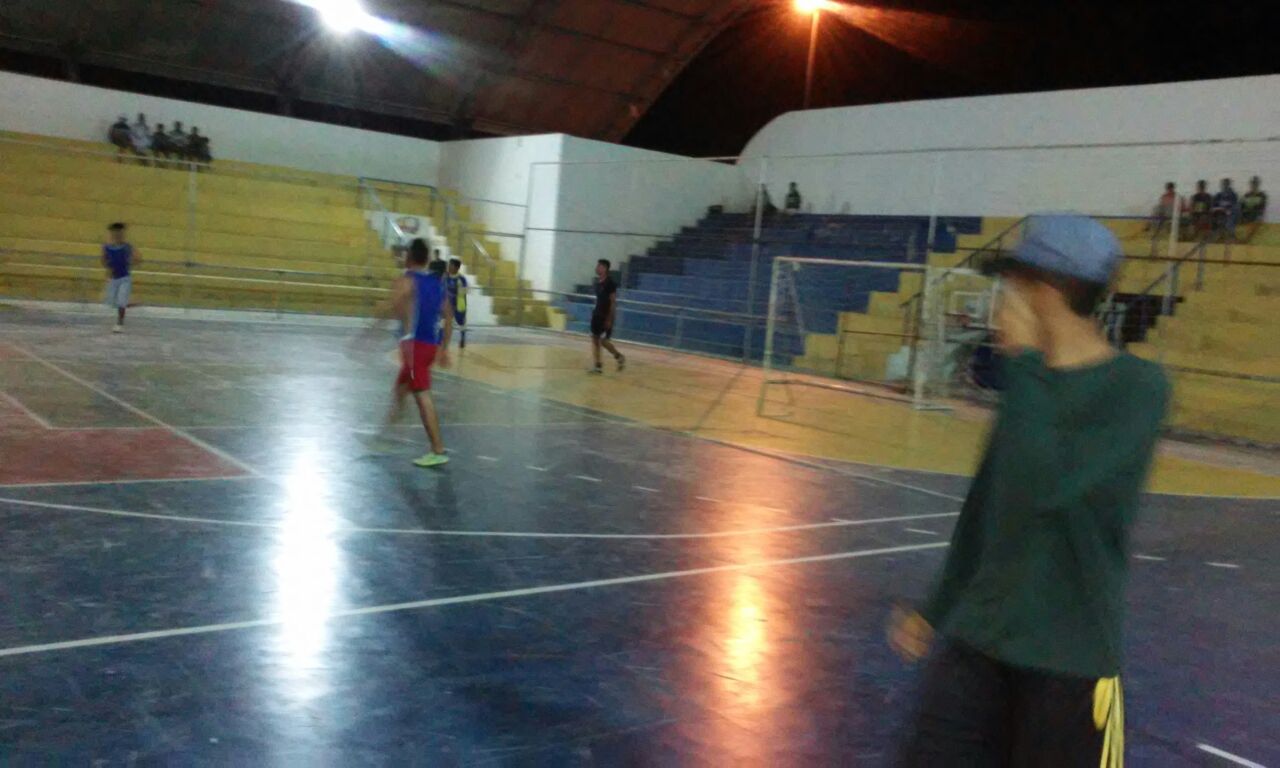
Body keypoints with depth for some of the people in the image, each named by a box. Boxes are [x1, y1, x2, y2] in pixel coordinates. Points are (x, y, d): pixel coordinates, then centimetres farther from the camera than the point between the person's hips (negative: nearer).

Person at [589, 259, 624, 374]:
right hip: (597, 314, 8)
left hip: (606, 316, -8)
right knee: (595, 339, 4)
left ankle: (619, 357, 15)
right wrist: (595, 312, 17)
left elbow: (613, 301, -16)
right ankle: (598, 366, 8)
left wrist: (610, 319, -19)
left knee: (604, 340, -8)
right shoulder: (598, 281, 9)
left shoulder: (610, 282, -15)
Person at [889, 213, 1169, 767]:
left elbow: (1044, 485, -26)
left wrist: (1025, 361, -19)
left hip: (1070, 658, -5)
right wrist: (937, 609, 18)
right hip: (977, 639, 5)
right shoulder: (1029, 381, 7)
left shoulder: (1137, 386, -12)